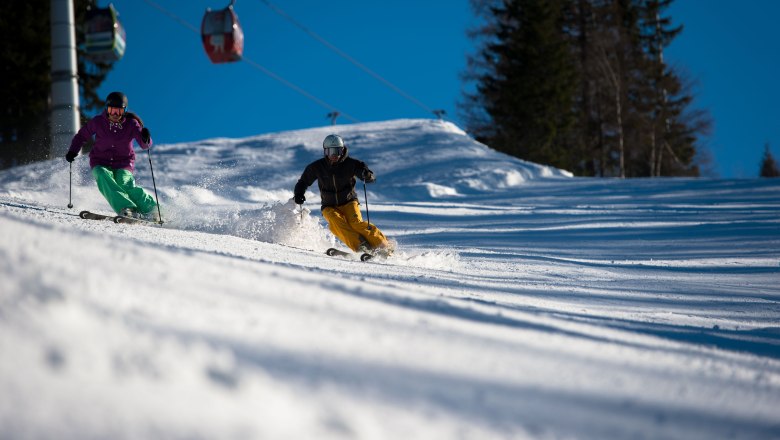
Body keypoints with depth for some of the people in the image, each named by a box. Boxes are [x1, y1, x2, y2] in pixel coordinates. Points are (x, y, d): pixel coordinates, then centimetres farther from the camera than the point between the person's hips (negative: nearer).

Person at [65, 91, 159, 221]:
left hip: (123, 164, -1)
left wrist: (145, 139, -42)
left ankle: (152, 211, -26)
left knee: (125, 184, -30)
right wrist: (73, 151, -6)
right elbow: (81, 136, 10)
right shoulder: (98, 122, -5)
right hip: (101, 163, 1)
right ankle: (126, 208, -45)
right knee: (103, 177, -33)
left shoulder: (131, 124, -7)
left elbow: (145, 145, -18)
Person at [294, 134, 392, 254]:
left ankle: (384, 247, -25)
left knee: (356, 223, -28)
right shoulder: (317, 167, -6)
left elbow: (371, 178, -15)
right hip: (329, 207, 1)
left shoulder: (350, 164, -11)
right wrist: (298, 194, -10)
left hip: (348, 202, -1)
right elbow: (303, 182, 9)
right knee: (336, 222, -30)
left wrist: (367, 175, -39)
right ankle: (361, 246, -39)